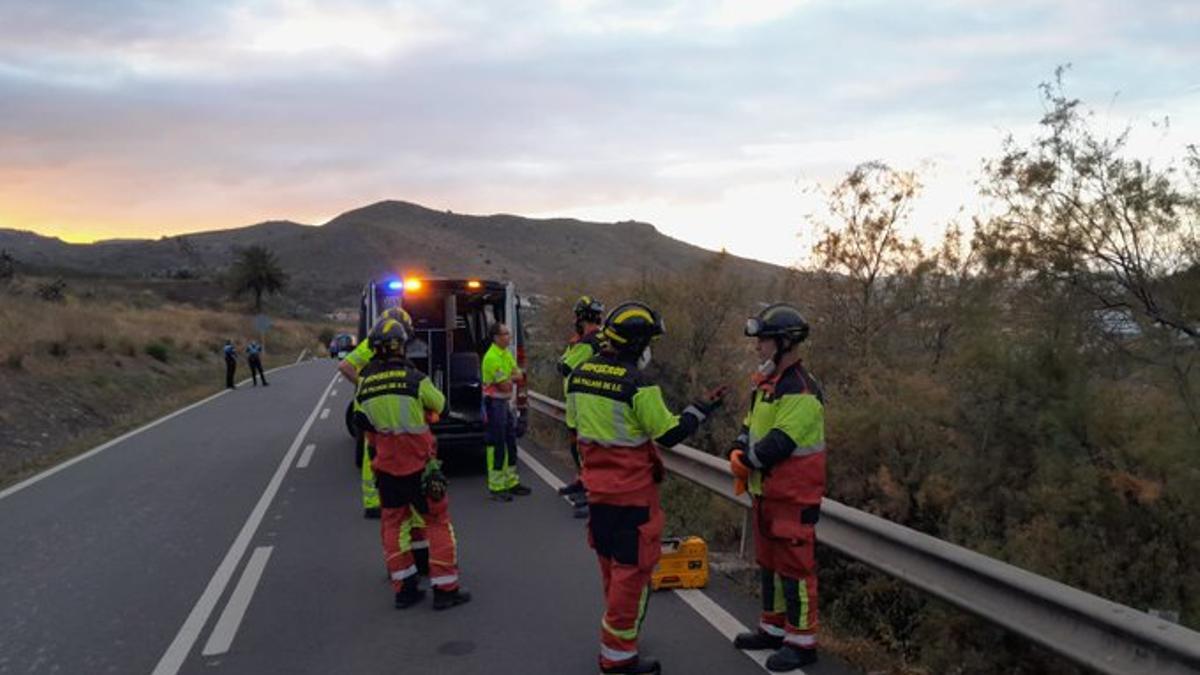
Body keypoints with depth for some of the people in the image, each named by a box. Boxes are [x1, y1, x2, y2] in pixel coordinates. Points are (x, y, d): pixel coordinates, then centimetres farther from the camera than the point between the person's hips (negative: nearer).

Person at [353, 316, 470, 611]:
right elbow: (439, 404, 2)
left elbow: (363, 423, 9)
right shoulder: (414, 378, -14)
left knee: (393, 523, 15)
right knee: (437, 522, 5)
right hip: (417, 463, -4)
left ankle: (404, 588, 18)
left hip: (385, 465, 5)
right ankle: (445, 589, 8)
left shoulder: (364, 382, -1)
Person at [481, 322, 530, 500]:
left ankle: (511, 482, 26)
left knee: (511, 443, 15)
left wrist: (509, 378, -11)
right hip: (495, 403, -9)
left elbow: (520, 377, 8)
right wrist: (513, 378, -1)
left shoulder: (507, 354, 11)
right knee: (497, 445, -6)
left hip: (506, 402, 9)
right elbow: (504, 386, -21)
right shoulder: (492, 357, -19)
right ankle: (496, 487, 0)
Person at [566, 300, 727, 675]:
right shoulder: (638, 384, -21)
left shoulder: (579, 375, 2)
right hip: (632, 490, -8)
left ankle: (618, 624, 38)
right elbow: (669, 434, -14)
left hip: (597, 485, 8)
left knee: (610, 561, 21)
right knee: (633, 567, 2)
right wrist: (702, 408, -2)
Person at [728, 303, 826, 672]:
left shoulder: (801, 392, -20)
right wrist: (738, 451, -7)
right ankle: (774, 628, 32)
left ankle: (802, 641, 10)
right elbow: (750, 427, 12)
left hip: (793, 495, -10)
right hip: (767, 490, 10)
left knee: (794, 565, -1)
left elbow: (780, 443, -25)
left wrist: (748, 459, -12)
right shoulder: (767, 383, 12)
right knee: (769, 561, 18)